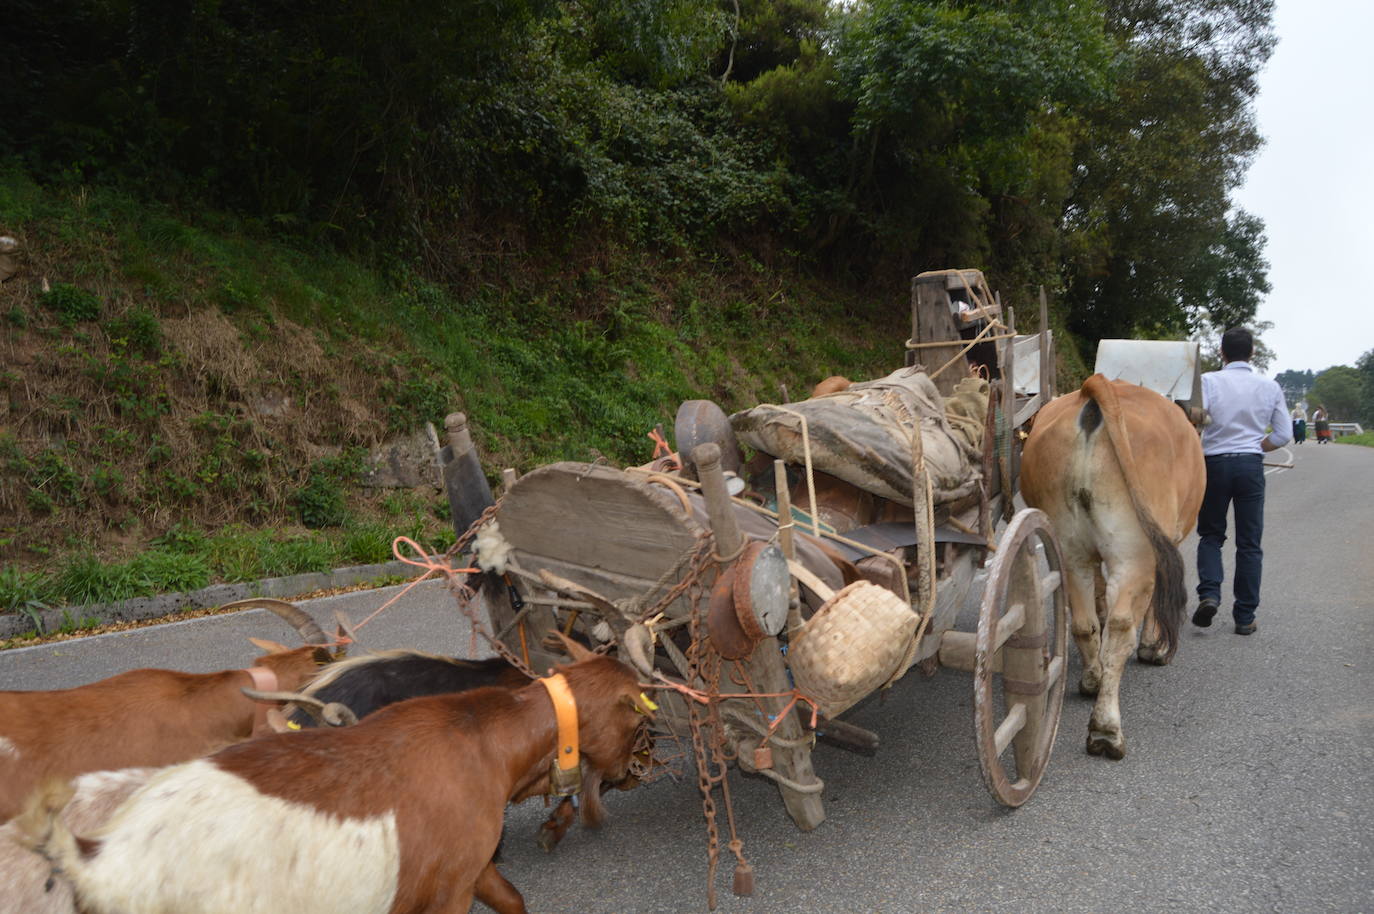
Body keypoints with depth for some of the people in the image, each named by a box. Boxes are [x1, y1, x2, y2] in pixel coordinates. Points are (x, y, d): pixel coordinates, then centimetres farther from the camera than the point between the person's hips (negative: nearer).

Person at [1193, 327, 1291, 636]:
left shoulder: (1209, 381, -6)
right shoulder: (1269, 387, 4)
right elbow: (1284, 434, 7)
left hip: (1215, 463, -1)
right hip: (1251, 465, 2)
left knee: (1211, 534, 15)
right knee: (1249, 542, 8)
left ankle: (1209, 593, -7)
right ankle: (1245, 616, 11)